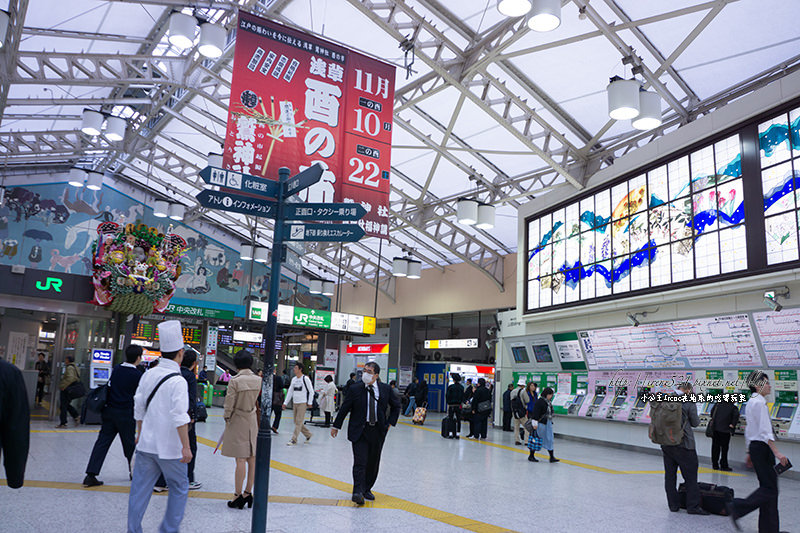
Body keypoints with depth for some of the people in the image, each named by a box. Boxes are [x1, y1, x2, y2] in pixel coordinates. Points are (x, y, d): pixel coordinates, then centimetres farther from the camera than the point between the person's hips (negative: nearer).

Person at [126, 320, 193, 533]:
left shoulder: (148, 375, 3)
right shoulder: (178, 381, -18)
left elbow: (139, 407, 12)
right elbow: (179, 417, -20)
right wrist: (185, 446, -16)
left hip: (146, 444, 6)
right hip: (169, 447, -6)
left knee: (140, 488, 13)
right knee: (179, 488, 11)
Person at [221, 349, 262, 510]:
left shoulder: (235, 380, -16)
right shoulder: (258, 380, 0)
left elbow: (229, 404, -13)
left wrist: (227, 418, 3)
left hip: (238, 422, -5)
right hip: (252, 422, 5)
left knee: (240, 460, -2)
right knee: (252, 459, 10)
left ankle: (238, 495, 6)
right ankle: (248, 492, 18)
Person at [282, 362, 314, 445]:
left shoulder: (305, 379, -8)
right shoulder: (294, 379, 11)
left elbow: (311, 391, -5)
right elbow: (290, 392, 16)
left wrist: (310, 403, -8)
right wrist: (285, 403, 11)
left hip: (302, 403, -7)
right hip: (295, 403, 7)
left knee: (298, 422, -8)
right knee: (297, 422, 10)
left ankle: (294, 440, -5)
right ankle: (308, 435, 26)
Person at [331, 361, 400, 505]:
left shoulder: (385, 389, 1)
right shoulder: (355, 389, -4)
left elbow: (396, 406, 15)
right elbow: (344, 408, 4)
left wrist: (390, 423, 7)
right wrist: (336, 426, 7)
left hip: (378, 431, 3)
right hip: (359, 431, -2)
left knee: (373, 463, 11)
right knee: (360, 462, -11)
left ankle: (367, 489, 27)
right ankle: (358, 492, -11)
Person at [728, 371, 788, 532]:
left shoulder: (752, 401, 16)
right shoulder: (759, 403, -14)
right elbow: (765, 431, -20)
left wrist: (749, 453, 24)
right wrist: (777, 453, -21)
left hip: (755, 446, 10)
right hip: (761, 448, -10)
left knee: (768, 487, 10)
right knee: (770, 488, -8)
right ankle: (737, 507, -5)